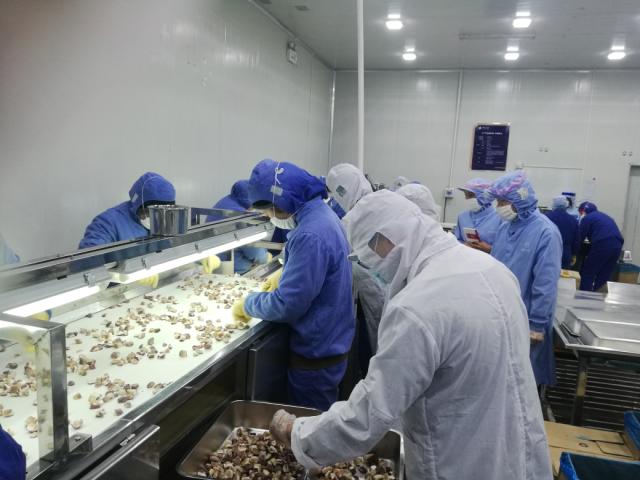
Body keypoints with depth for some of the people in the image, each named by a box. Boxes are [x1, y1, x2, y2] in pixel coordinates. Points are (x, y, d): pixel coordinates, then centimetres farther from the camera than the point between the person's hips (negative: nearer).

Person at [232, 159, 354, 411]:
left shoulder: (311, 235, -30)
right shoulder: (322, 214, 2)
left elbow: (287, 304, -27)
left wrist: (247, 304, -11)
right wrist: (285, 276, 7)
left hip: (317, 352, -9)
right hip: (331, 341, 9)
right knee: (321, 418, 26)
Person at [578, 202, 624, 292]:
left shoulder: (587, 218, 7)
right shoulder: (604, 216, 30)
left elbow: (580, 237, 5)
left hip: (602, 245, -7)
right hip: (617, 245, 7)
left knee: (587, 273, 4)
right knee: (604, 276, 15)